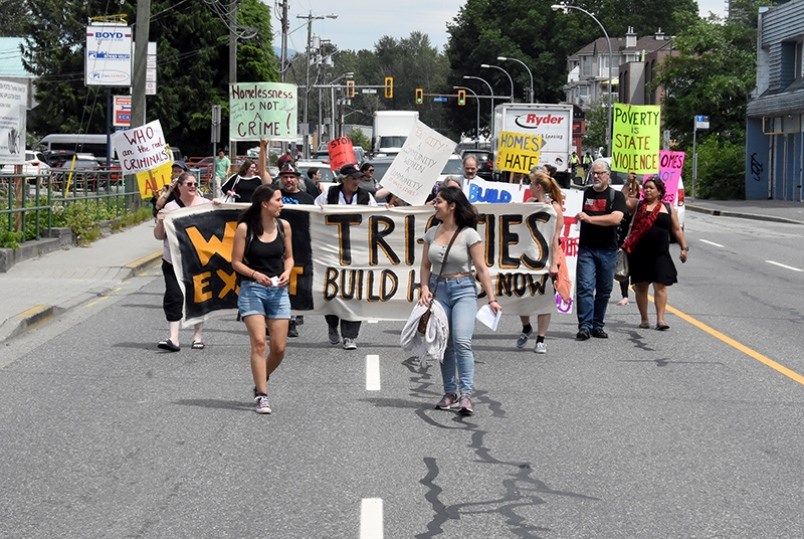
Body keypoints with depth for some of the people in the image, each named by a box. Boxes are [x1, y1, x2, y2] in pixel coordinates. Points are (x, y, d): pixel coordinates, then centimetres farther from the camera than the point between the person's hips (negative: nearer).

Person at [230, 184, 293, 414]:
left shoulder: (283, 226, 4)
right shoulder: (244, 228, -7)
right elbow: (236, 262, -3)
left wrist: (287, 272, -5)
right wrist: (255, 274, -18)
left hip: (278, 290, 4)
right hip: (252, 289, -4)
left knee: (279, 347, 1)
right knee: (259, 342, -13)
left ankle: (261, 382, 28)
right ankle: (261, 396, -8)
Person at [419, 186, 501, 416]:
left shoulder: (469, 234, -7)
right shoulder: (432, 233, 7)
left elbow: (481, 268, -7)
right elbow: (426, 265, 12)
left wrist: (491, 299, -11)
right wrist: (425, 288, -5)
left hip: (463, 290, -5)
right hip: (438, 289, 5)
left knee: (462, 341, -18)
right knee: (443, 344, 7)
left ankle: (466, 395, -19)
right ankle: (450, 393, 16)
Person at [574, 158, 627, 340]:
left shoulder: (616, 196, 2)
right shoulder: (584, 193, 9)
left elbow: (616, 218, -15)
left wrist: (589, 218, -20)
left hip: (608, 250, 0)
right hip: (586, 248, 0)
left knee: (604, 290, 7)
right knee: (585, 287, -11)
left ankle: (597, 325, 17)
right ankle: (584, 326, -13)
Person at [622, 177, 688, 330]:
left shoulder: (668, 208, 9)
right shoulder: (637, 205, 7)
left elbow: (677, 230, 12)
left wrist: (684, 248, 7)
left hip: (660, 254, 0)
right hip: (640, 254, 0)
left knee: (660, 286, -6)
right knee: (641, 286, 5)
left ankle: (660, 318, -5)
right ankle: (644, 319, 13)